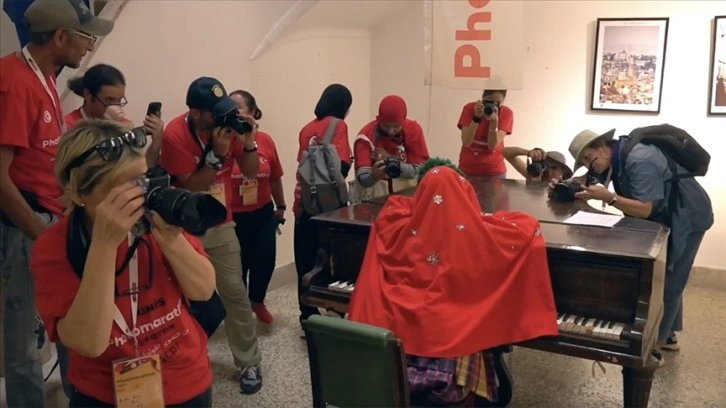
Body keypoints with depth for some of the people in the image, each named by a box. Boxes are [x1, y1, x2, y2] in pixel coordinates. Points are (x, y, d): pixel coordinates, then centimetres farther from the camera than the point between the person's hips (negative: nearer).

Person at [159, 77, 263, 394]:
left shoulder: (227, 124, -6)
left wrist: (249, 142, -20)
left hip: (221, 226, 3)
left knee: (235, 293, 1)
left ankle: (249, 363, 13)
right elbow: (191, 188, -18)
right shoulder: (175, 135, -18)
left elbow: (251, 172, -2)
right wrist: (216, 155, -28)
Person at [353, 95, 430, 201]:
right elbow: (363, 179, -24)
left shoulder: (414, 130, -11)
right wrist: (373, 176, -45)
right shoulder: (366, 136, -17)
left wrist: (390, 160, -20)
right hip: (373, 197, 0)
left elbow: (418, 171, -9)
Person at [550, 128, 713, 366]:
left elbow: (644, 209, -37)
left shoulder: (638, 161, -32)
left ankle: (654, 347, 3)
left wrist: (608, 197, -45)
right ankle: (667, 335, 32)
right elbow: (586, 186, -3)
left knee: (668, 281, -5)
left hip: (686, 218, -10)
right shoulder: (612, 159, -3)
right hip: (665, 217, 10)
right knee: (663, 277, 18)